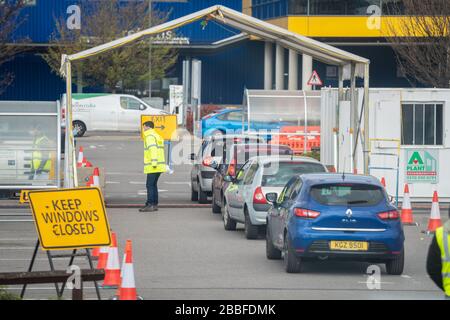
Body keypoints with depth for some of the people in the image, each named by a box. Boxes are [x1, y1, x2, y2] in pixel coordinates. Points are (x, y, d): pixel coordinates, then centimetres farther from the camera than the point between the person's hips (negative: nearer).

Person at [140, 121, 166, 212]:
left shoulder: (150, 136, -9)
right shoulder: (157, 136, 22)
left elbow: (153, 149, -21)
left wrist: (154, 162, -26)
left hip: (153, 167, -10)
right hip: (159, 166, 10)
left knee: (150, 185, -10)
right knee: (153, 185, 14)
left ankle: (150, 205, -15)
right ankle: (154, 204, 15)